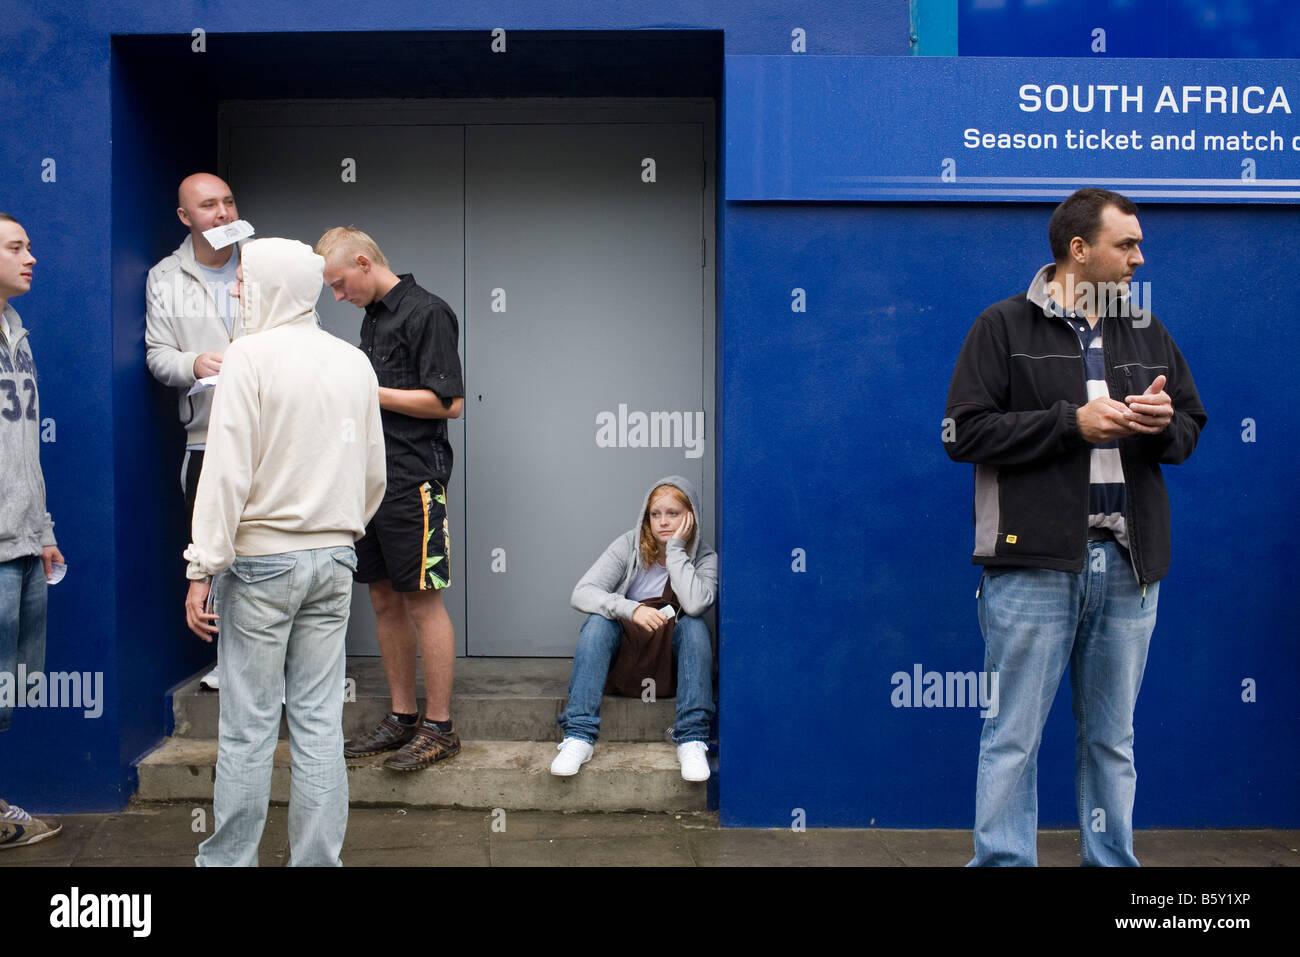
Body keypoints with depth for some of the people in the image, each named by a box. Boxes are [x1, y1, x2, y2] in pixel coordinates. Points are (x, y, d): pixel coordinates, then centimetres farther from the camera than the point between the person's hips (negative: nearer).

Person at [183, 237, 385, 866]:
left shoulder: (251, 356, -8)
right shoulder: (354, 362, 9)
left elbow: (228, 472, -14)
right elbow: (373, 475, 13)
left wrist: (204, 568, -10)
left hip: (261, 559, -5)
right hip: (333, 560, 5)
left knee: (248, 724, 3)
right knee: (319, 721, 9)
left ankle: (228, 859, 14)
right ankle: (317, 857, 16)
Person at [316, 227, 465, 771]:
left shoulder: (426, 313, -9)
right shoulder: (372, 316, 18)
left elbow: (448, 402, -15)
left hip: (414, 479, -9)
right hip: (372, 476, 9)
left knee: (421, 601, -4)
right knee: (384, 599, 11)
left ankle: (439, 727, 5)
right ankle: (402, 719, 21)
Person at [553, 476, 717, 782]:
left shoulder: (705, 558, -6)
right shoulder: (630, 545, -6)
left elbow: (695, 605, -29)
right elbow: (581, 593, -17)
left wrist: (675, 549, -22)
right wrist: (632, 610, -32)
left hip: (672, 653, 0)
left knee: (694, 625, -29)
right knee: (599, 620, -28)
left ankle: (692, 739, -32)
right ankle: (579, 735, -33)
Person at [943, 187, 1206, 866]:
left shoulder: (1148, 333, 16)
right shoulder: (1005, 327, -1)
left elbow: (1191, 426, 21)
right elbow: (964, 432, -9)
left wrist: (1164, 423, -3)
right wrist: (1073, 423, -15)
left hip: (1128, 564, 5)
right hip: (1034, 562, -5)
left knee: (1113, 738, 14)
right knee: (1013, 736, 0)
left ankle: (1112, 861, 26)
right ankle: (1002, 860, 12)